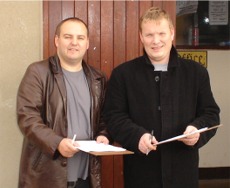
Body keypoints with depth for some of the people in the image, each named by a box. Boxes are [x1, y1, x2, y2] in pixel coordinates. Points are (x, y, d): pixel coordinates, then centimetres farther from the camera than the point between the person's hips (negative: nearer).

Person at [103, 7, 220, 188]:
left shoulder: (196, 72, 6)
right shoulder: (123, 74, 2)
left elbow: (211, 113, 9)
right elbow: (113, 116, -1)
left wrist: (197, 129, -13)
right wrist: (137, 135, -18)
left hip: (183, 169, 2)